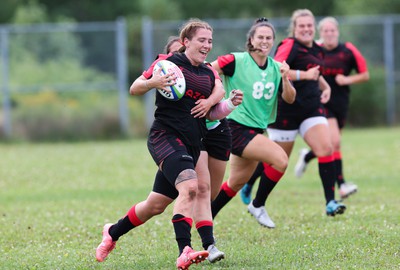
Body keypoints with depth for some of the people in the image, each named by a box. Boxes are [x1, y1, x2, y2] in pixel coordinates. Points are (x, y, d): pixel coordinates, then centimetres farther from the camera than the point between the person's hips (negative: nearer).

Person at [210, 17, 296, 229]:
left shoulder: (276, 68, 5)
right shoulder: (237, 61, -13)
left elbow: (290, 99, -2)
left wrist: (284, 78, -19)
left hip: (256, 131, 8)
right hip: (236, 128, -8)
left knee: (236, 184, 15)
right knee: (280, 159, -22)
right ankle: (258, 206, -4)